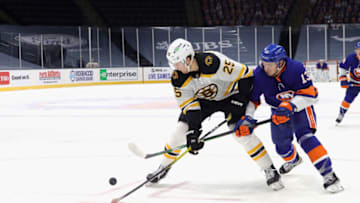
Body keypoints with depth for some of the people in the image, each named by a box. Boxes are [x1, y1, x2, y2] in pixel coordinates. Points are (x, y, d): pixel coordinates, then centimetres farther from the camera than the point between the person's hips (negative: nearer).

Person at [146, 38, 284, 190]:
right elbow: (188, 104, -16)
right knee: (182, 129, -4)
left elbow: (246, 75, -29)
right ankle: (163, 167, 18)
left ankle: (270, 170, -9)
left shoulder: (214, 63, -39)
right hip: (203, 99, 5)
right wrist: (193, 131, -25)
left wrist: (240, 101, -23)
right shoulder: (179, 78, -21)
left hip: (230, 95, -5)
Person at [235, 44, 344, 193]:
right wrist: (247, 117, -23)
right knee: (281, 145, 11)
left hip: (301, 106, -4)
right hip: (279, 109, 4)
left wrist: (290, 106, -40)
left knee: (304, 136, -26)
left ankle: (328, 174, -26)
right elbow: (251, 98, -9)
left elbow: (310, 94, -29)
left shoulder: (296, 69, -31)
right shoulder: (259, 75, -20)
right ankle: (293, 159, 50)